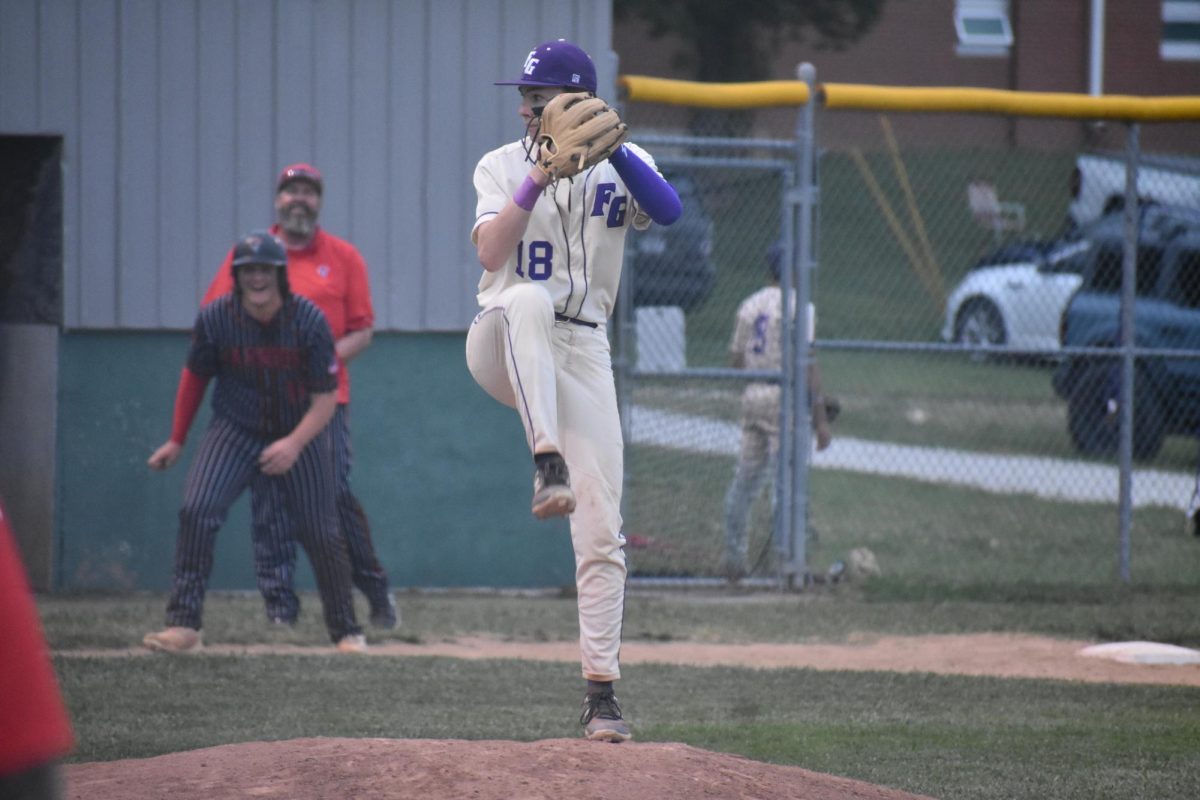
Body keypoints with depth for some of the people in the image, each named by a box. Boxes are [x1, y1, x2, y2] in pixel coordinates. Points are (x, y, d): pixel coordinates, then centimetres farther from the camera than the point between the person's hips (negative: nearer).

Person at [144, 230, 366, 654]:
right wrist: (177, 441, 8)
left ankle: (347, 630, 23)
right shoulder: (214, 319, -13)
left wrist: (294, 444, -28)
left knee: (322, 534, 3)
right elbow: (195, 377, 5)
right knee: (197, 510, -20)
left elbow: (326, 397, -14)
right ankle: (184, 625, -18)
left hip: (301, 433, -1)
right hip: (234, 430, 1)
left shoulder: (309, 320, -18)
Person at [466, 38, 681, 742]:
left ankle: (602, 693, 1)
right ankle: (549, 466, -47)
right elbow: (492, 253, -11)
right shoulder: (502, 166, 6)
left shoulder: (620, 165, 8)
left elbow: (669, 211, -15)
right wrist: (539, 179, -20)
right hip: (504, 348, -1)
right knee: (527, 299, -39)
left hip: (582, 354, 1)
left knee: (601, 529, -6)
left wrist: (610, 148, -24)